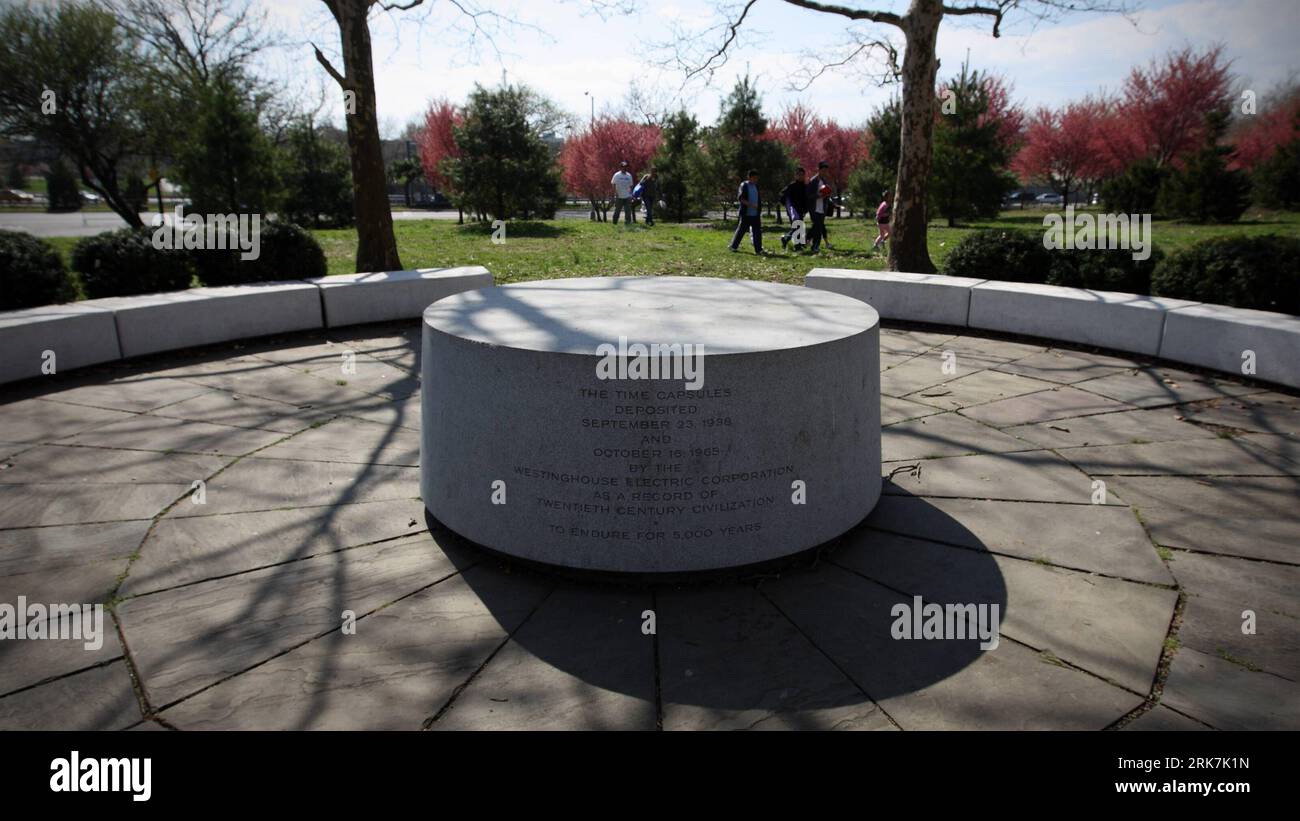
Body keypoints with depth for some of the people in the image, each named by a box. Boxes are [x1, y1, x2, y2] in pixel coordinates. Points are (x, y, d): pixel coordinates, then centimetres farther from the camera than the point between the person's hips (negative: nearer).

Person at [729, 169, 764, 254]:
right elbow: (740, 198, -16)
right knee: (741, 230, 2)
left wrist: (759, 209, 17)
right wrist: (751, 205, -23)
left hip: (755, 214, 6)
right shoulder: (744, 185, -7)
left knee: (757, 232, 1)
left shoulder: (756, 186, 14)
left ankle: (758, 249, 4)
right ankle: (734, 246, 14)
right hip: (746, 214, -6)